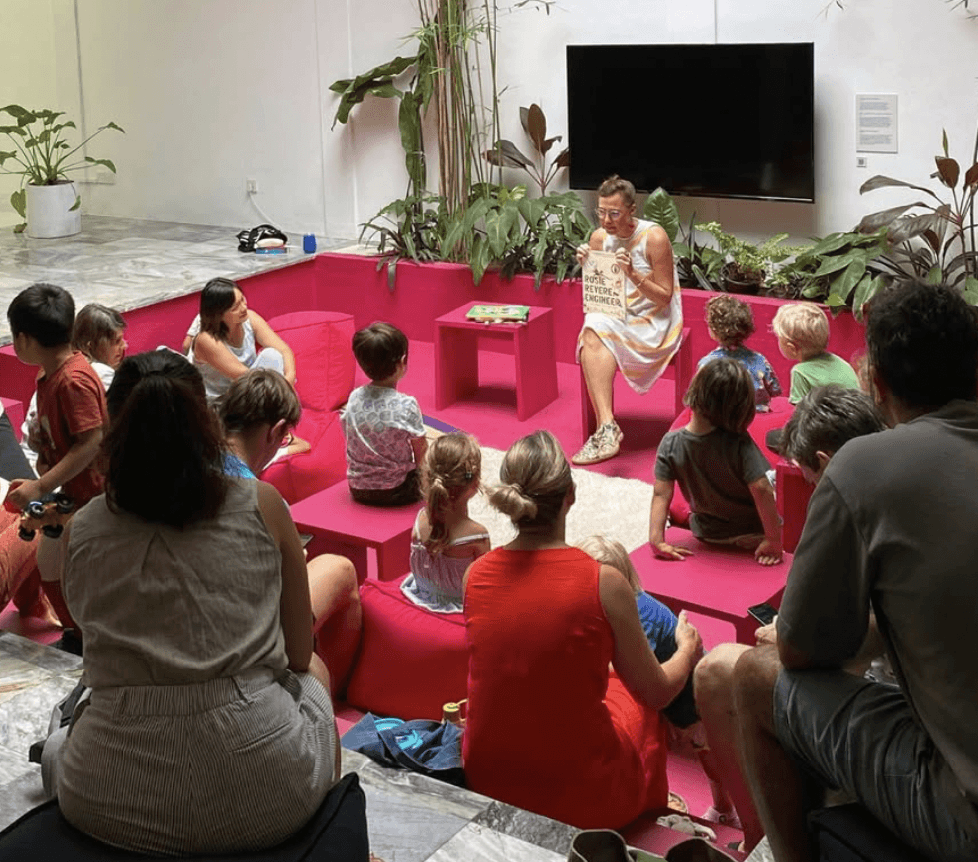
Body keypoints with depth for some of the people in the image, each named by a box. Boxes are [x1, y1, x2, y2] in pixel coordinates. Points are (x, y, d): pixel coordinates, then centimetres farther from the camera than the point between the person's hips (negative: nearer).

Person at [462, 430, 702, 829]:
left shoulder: (475, 575, -8)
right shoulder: (604, 583, -19)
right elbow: (657, 693, -5)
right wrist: (688, 650, 17)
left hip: (486, 785, 3)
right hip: (582, 802, -3)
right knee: (637, 696, 26)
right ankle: (651, 807, 48)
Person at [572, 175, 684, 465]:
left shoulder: (654, 237, -12)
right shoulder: (599, 238, 3)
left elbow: (664, 298, -11)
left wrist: (633, 274, -25)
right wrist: (586, 267, -10)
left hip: (653, 322, -5)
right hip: (615, 316, 5)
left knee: (596, 334, -31)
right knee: (592, 332, -30)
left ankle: (606, 429, -30)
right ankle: (607, 428, -34)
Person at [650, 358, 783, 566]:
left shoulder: (670, 444, -18)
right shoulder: (740, 444, -25)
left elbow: (661, 494, -19)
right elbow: (762, 490, -29)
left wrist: (657, 540, -18)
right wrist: (774, 541, -23)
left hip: (706, 534, 3)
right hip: (753, 536, -3)